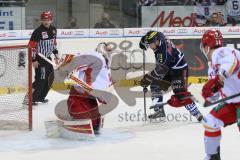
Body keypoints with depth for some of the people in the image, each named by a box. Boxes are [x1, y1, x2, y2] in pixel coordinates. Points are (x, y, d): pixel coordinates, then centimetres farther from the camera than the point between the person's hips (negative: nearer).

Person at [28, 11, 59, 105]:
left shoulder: (53, 30, 6)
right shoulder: (38, 32, -19)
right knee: (41, 79, -14)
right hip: (39, 59, -9)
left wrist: (56, 54, 16)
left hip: (48, 57, 9)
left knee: (50, 78, 13)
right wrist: (33, 60, -21)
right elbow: (31, 46, -19)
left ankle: (40, 97, 26)